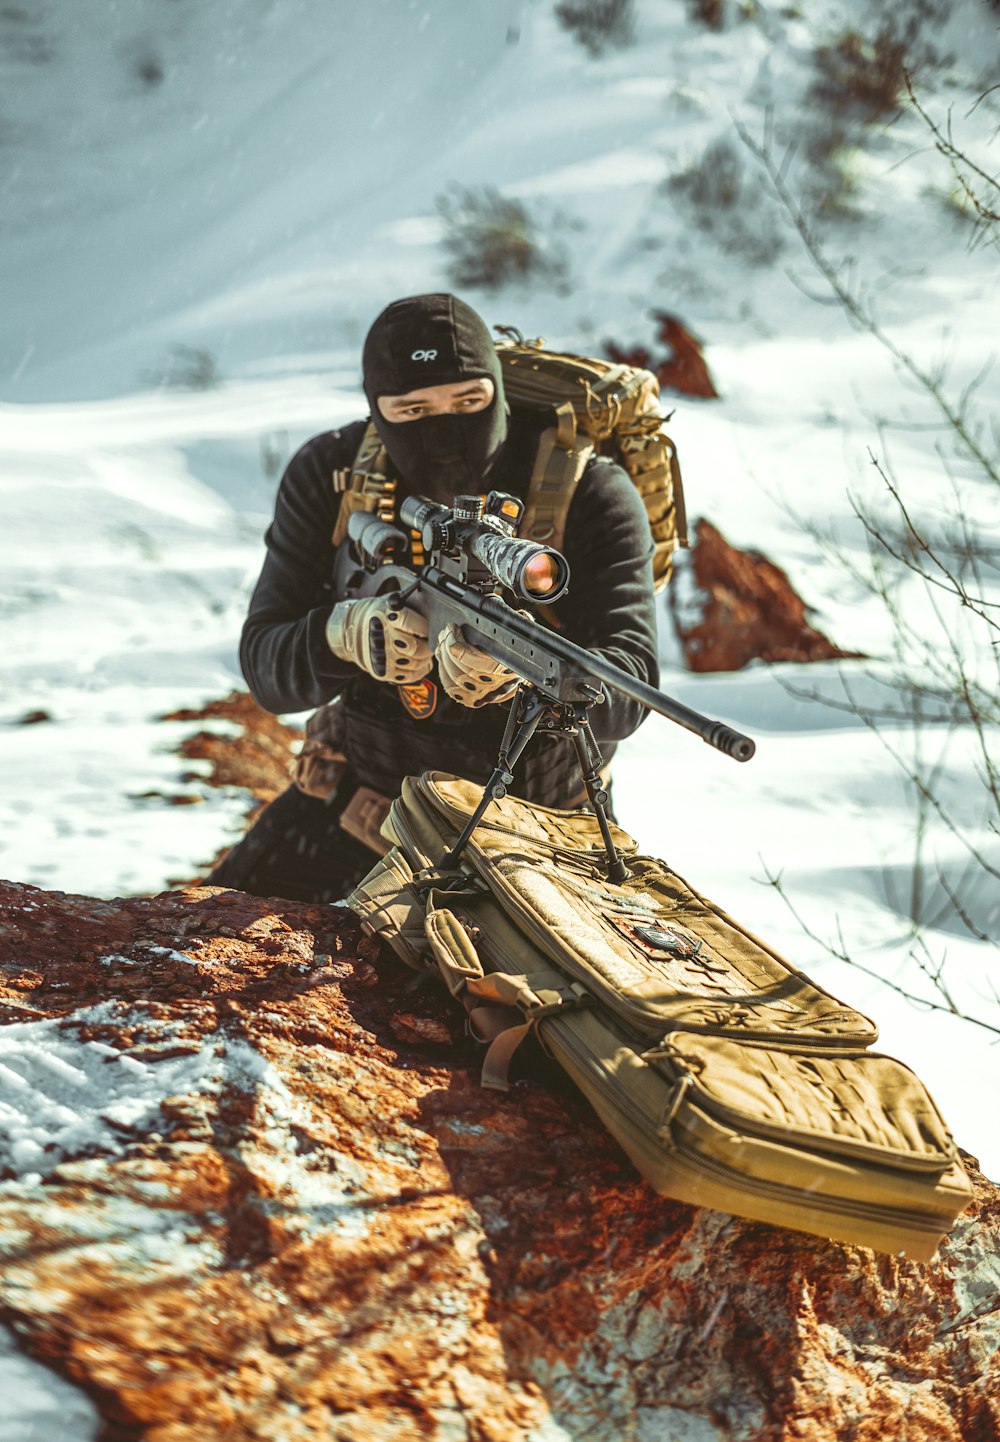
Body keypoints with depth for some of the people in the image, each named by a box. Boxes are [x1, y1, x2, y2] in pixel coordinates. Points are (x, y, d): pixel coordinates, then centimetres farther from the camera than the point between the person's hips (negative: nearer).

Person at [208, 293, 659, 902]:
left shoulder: (587, 492, -22)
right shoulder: (330, 478, -13)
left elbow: (628, 690, -30)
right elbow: (266, 667, -15)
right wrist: (345, 636, -38)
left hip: (525, 800, -3)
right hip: (368, 776, 3)